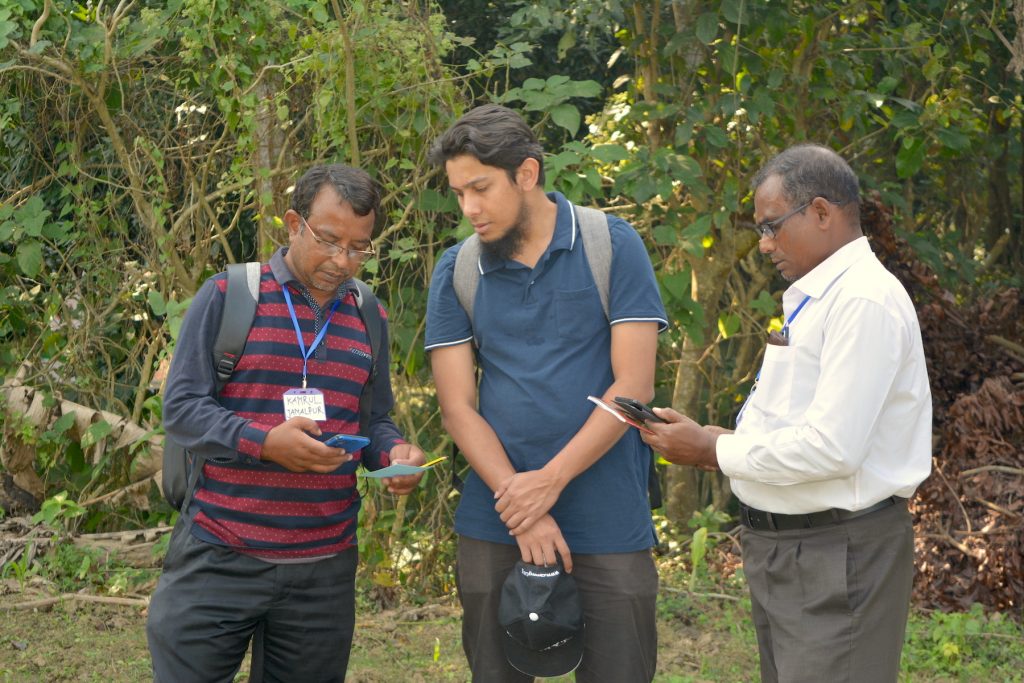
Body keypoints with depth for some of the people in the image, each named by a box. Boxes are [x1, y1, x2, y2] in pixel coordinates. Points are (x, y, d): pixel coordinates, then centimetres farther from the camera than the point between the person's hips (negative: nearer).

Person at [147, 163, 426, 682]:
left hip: (326, 570, 4)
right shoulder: (227, 297, -4)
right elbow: (181, 407, -7)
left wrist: (394, 452, -7)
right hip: (218, 560, -4)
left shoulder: (368, 320, 11)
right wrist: (264, 442, -23)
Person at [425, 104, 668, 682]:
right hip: (495, 527, 2)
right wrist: (521, 508, -12)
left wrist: (551, 480, -14)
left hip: (610, 526, -2)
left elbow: (633, 386, -8)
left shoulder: (613, 247, -3)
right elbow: (458, 407, 0)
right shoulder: (456, 272, 4)